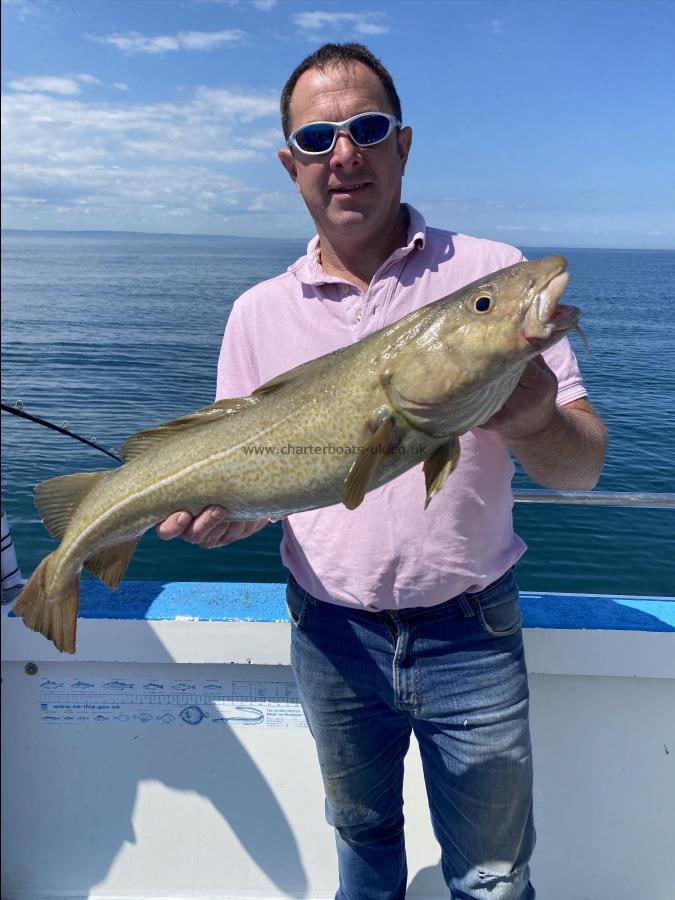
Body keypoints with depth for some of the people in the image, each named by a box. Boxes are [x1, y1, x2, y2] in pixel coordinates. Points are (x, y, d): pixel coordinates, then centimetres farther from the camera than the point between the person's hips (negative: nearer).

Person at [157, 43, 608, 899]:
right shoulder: (259, 313, -1)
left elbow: (582, 468, -8)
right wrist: (221, 506, -18)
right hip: (331, 635, 2)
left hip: (469, 635, -1)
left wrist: (534, 420, -30)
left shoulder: (492, 274, -7)